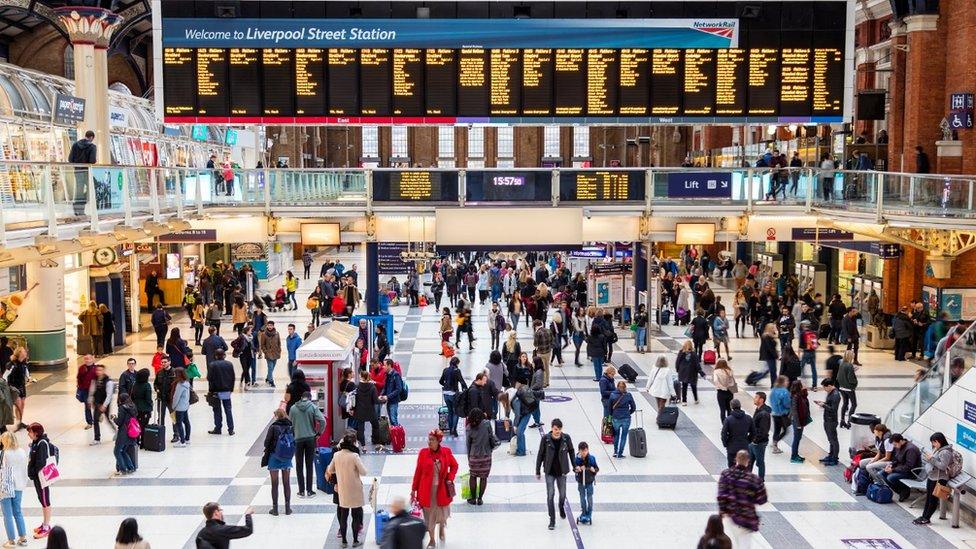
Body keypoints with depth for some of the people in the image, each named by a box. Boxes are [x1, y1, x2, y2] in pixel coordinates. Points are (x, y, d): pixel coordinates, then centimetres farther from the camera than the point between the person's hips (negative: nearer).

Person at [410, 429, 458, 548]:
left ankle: (442, 530, 48)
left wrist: (450, 479, -6)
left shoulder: (446, 452, -8)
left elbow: (454, 466, 8)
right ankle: (431, 539, 28)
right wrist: (413, 489, -1)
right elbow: (418, 471, -3)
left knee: (442, 512, 15)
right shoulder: (423, 453, -10)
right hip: (427, 489, -1)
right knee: (429, 514, 10)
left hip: (442, 489, 1)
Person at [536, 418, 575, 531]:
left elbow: (571, 452, 6)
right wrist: (538, 471, -1)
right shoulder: (546, 439, -13)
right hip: (549, 472, -2)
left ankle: (561, 508, 47)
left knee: (562, 494, 14)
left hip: (562, 472, 2)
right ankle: (552, 520, 3)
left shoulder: (566, 438, -9)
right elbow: (540, 455, -5)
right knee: (550, 494, -7)